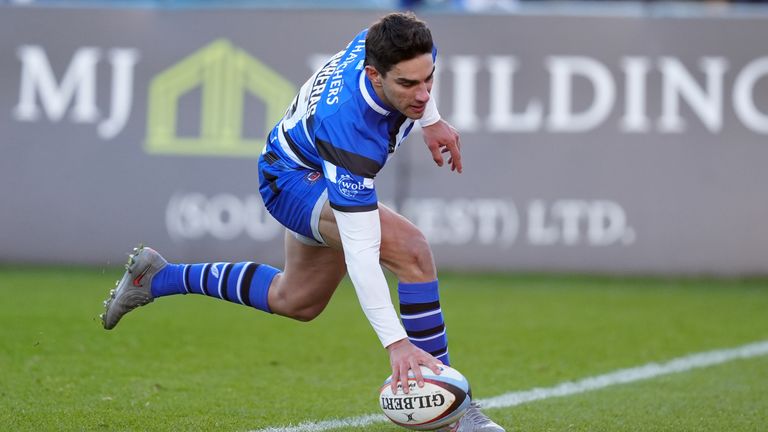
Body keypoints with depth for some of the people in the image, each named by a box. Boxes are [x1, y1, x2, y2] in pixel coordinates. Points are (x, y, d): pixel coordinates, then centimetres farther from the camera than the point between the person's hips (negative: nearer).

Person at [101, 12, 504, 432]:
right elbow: (359, 251, -44)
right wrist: (395, 341, -48)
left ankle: (157, 277, 41)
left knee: (297, 302, 26)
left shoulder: (388, 45, -28)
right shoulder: (348, 127, -44)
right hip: (292, 179, -8)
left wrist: (430, 118, 5)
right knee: (411, 250, -29)